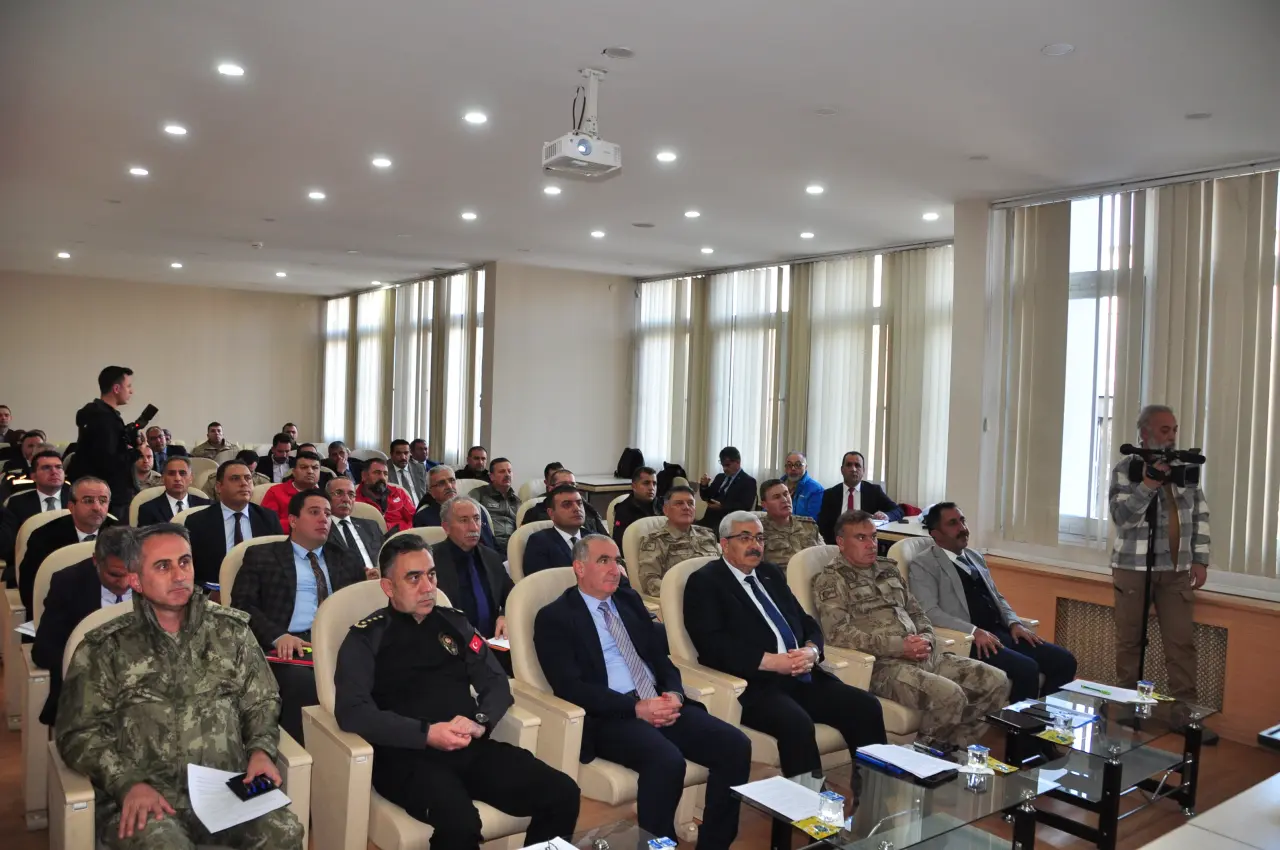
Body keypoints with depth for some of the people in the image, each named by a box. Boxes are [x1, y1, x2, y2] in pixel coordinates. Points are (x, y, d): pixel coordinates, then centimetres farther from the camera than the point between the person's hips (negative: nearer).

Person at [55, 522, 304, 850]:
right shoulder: (104, 648, 6)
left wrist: (261, 749, -4)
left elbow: (262, 702, 16)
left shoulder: (231, 629, 12)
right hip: (147, 795, -1)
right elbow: (79, 733, 2)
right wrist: (128, 782, -13)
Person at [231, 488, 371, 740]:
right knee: (302, 683, -36)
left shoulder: (347, 559, 25)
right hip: (291, 646, -2)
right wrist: (278, 636, -14)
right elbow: (242, 604, 4)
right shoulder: (262, 556, 16)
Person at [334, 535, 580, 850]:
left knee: (563, 793, -15)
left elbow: (496, 682, 13)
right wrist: (426, 733, -18)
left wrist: (481, 723, -9)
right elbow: (351, 711, -10)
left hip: (471, 747, 5)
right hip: (407, 755, -4)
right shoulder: (367, 637, 2)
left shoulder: (454, 623, 15)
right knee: (459, 822, -35)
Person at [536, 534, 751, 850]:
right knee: (667, 760, -35)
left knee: (735, 745, -15)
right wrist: (636, 708, -20)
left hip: (660, 704, 6)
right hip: (609, 717, -6)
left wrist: (673, 693, -7)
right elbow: (570, 687, -12)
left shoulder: (630, 599, 18)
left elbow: (660, 656, 16)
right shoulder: (554, 617, -2)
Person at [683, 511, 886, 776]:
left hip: (803, 677, 7)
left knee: (866, 706, -12)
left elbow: (807, 623, 20)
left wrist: (811, 651, -4)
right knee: (797, 723, -34)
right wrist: (771, 661, -18)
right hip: (754, 684, -7)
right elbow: (713, 645, -12)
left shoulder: (771, 573, 21)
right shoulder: (705, 581, -1)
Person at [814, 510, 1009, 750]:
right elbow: (838, 632, -16)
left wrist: (926, 638, -2)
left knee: (997, 681, -3)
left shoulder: (888, 568, 20)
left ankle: (952, 748, 5)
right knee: (950, 696, -29)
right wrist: (898, 646, -18)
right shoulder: (830, 579, -3)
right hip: (882, 663, -8)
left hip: (924, 656, 8)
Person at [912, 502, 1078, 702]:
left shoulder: (976, 557, 21)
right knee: (1027, 668, -28)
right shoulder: (923, 565, -5)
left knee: (1064, 661, -5)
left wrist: (1014, 623, 4)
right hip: (968, 640, -8)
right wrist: (974, 631, -25)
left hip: (1001, 632, 8)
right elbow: (929, 612, -15)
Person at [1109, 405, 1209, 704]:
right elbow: (1122, 517, -16)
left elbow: (1200, 515, 11)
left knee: (1182, 642, 2)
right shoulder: (1124, 470, -5)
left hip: (1177, 570, 3)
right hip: (1133, 568, -3)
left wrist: (1200, 559, 5)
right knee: (1130, 640, 6)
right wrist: (1149, 483, -24)